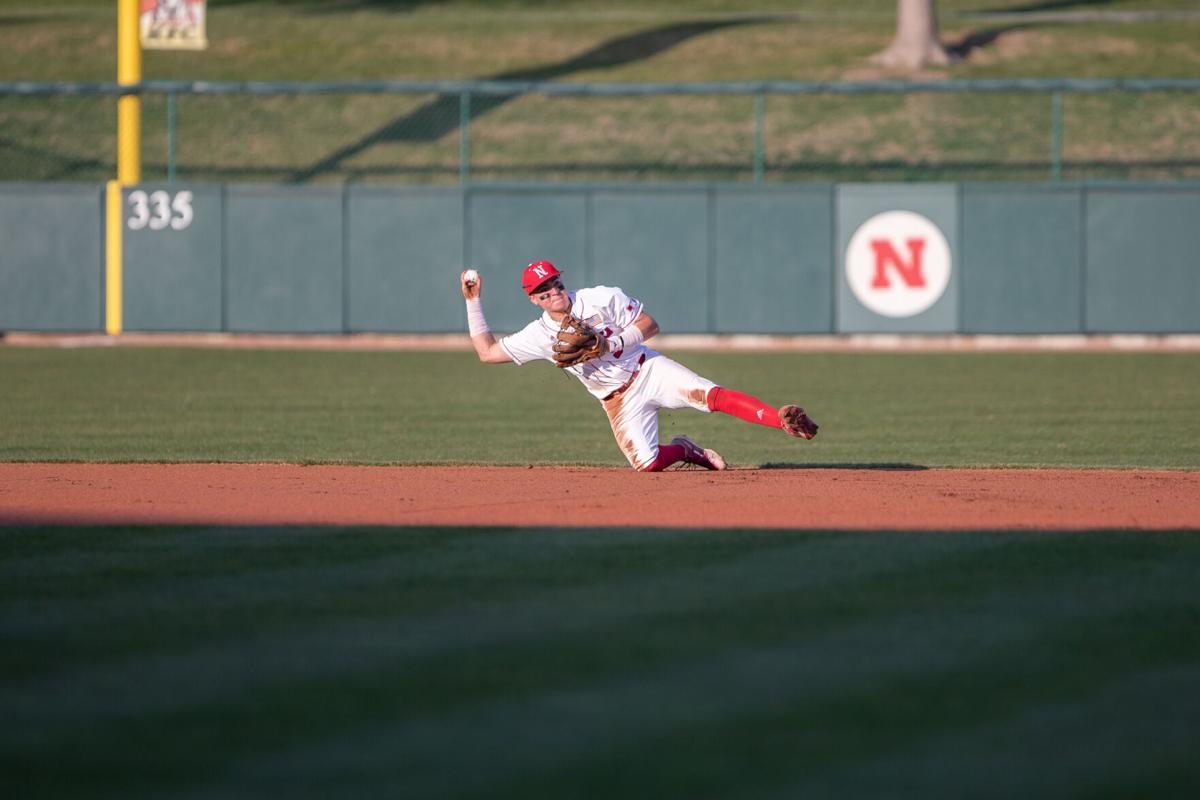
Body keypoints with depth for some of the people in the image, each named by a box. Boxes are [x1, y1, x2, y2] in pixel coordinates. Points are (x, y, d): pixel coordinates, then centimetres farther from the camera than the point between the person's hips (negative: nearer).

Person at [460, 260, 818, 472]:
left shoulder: (601, 299, -6)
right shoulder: (540, 335, 0)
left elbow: (649, 324, -6)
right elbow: (487, 352, 2)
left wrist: (611, 344, -20)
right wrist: (473, 301, -1)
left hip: (649, 369, -2)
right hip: (620, 402, 2)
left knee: (708, 394, -27)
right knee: (646, 464, -19)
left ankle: (783, 420, -39)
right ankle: (684, 451, 13)